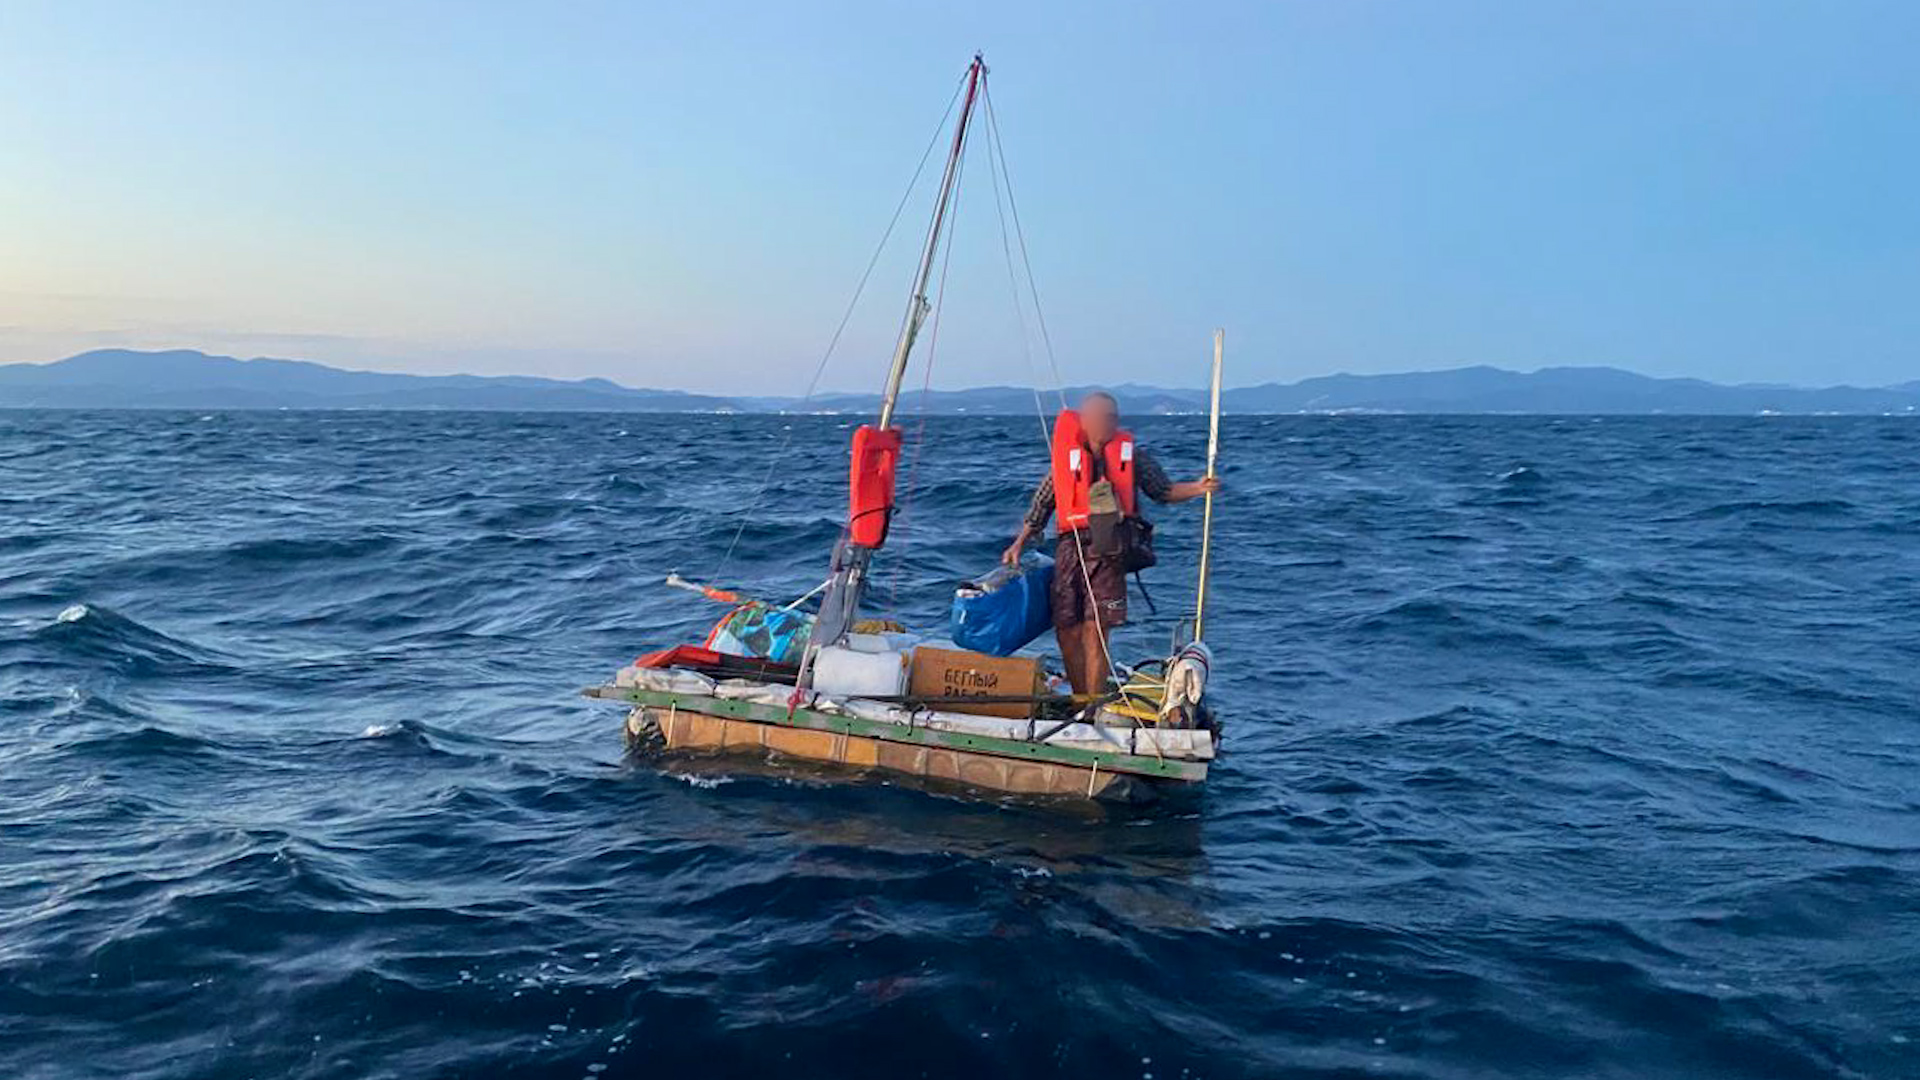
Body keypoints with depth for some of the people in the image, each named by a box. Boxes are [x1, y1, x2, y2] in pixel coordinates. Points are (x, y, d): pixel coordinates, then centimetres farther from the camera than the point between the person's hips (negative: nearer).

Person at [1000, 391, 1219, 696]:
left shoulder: (1130, 455, 9)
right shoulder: (1068, 456, 9)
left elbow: (1163, 491, 15)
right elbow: (1041, 503, 14)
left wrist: (1197, 488, -2)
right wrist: (1019, 544, 11)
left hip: (1109, 551, -2)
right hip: (1071, 548, 2)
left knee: (1094, 631, -7)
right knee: (1067, 631, 4)